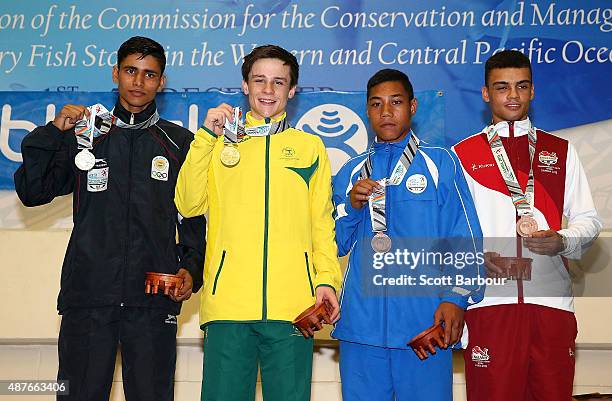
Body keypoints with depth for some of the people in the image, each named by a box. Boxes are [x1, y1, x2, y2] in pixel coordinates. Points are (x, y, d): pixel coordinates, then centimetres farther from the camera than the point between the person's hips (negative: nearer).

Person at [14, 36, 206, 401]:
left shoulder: (181, 143, 11)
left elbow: (194, 217, 11)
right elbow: (33, 193, 8)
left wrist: (191, 268, -3)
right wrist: (53, 132, -2)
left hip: (154, 298, -1)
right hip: (87, 293, 1)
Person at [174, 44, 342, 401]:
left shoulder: (310, 147, 14)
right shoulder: (220, 142, 14)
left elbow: (323, 221, 11)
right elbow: (189, 205, 2)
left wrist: (327, 278, -2)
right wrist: (206, 136, -3)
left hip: (292, 305, 0)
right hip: (228, 303, 0)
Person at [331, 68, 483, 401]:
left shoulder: (440, 162, 5)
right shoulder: (351, 173, 15)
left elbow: (464, 238, 0)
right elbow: (336, 246, 13)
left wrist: (456, 297, -11)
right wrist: (352, 206, -4)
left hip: (424, 322, -3)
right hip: (361, 321, 3)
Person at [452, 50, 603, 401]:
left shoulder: (561, 151, 14)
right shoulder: (462, 155, 9)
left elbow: (588, 220, 10)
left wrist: (561, 241, -10)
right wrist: (477, 257, -13)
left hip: (552, 299, 2)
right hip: (490, 300, -1)